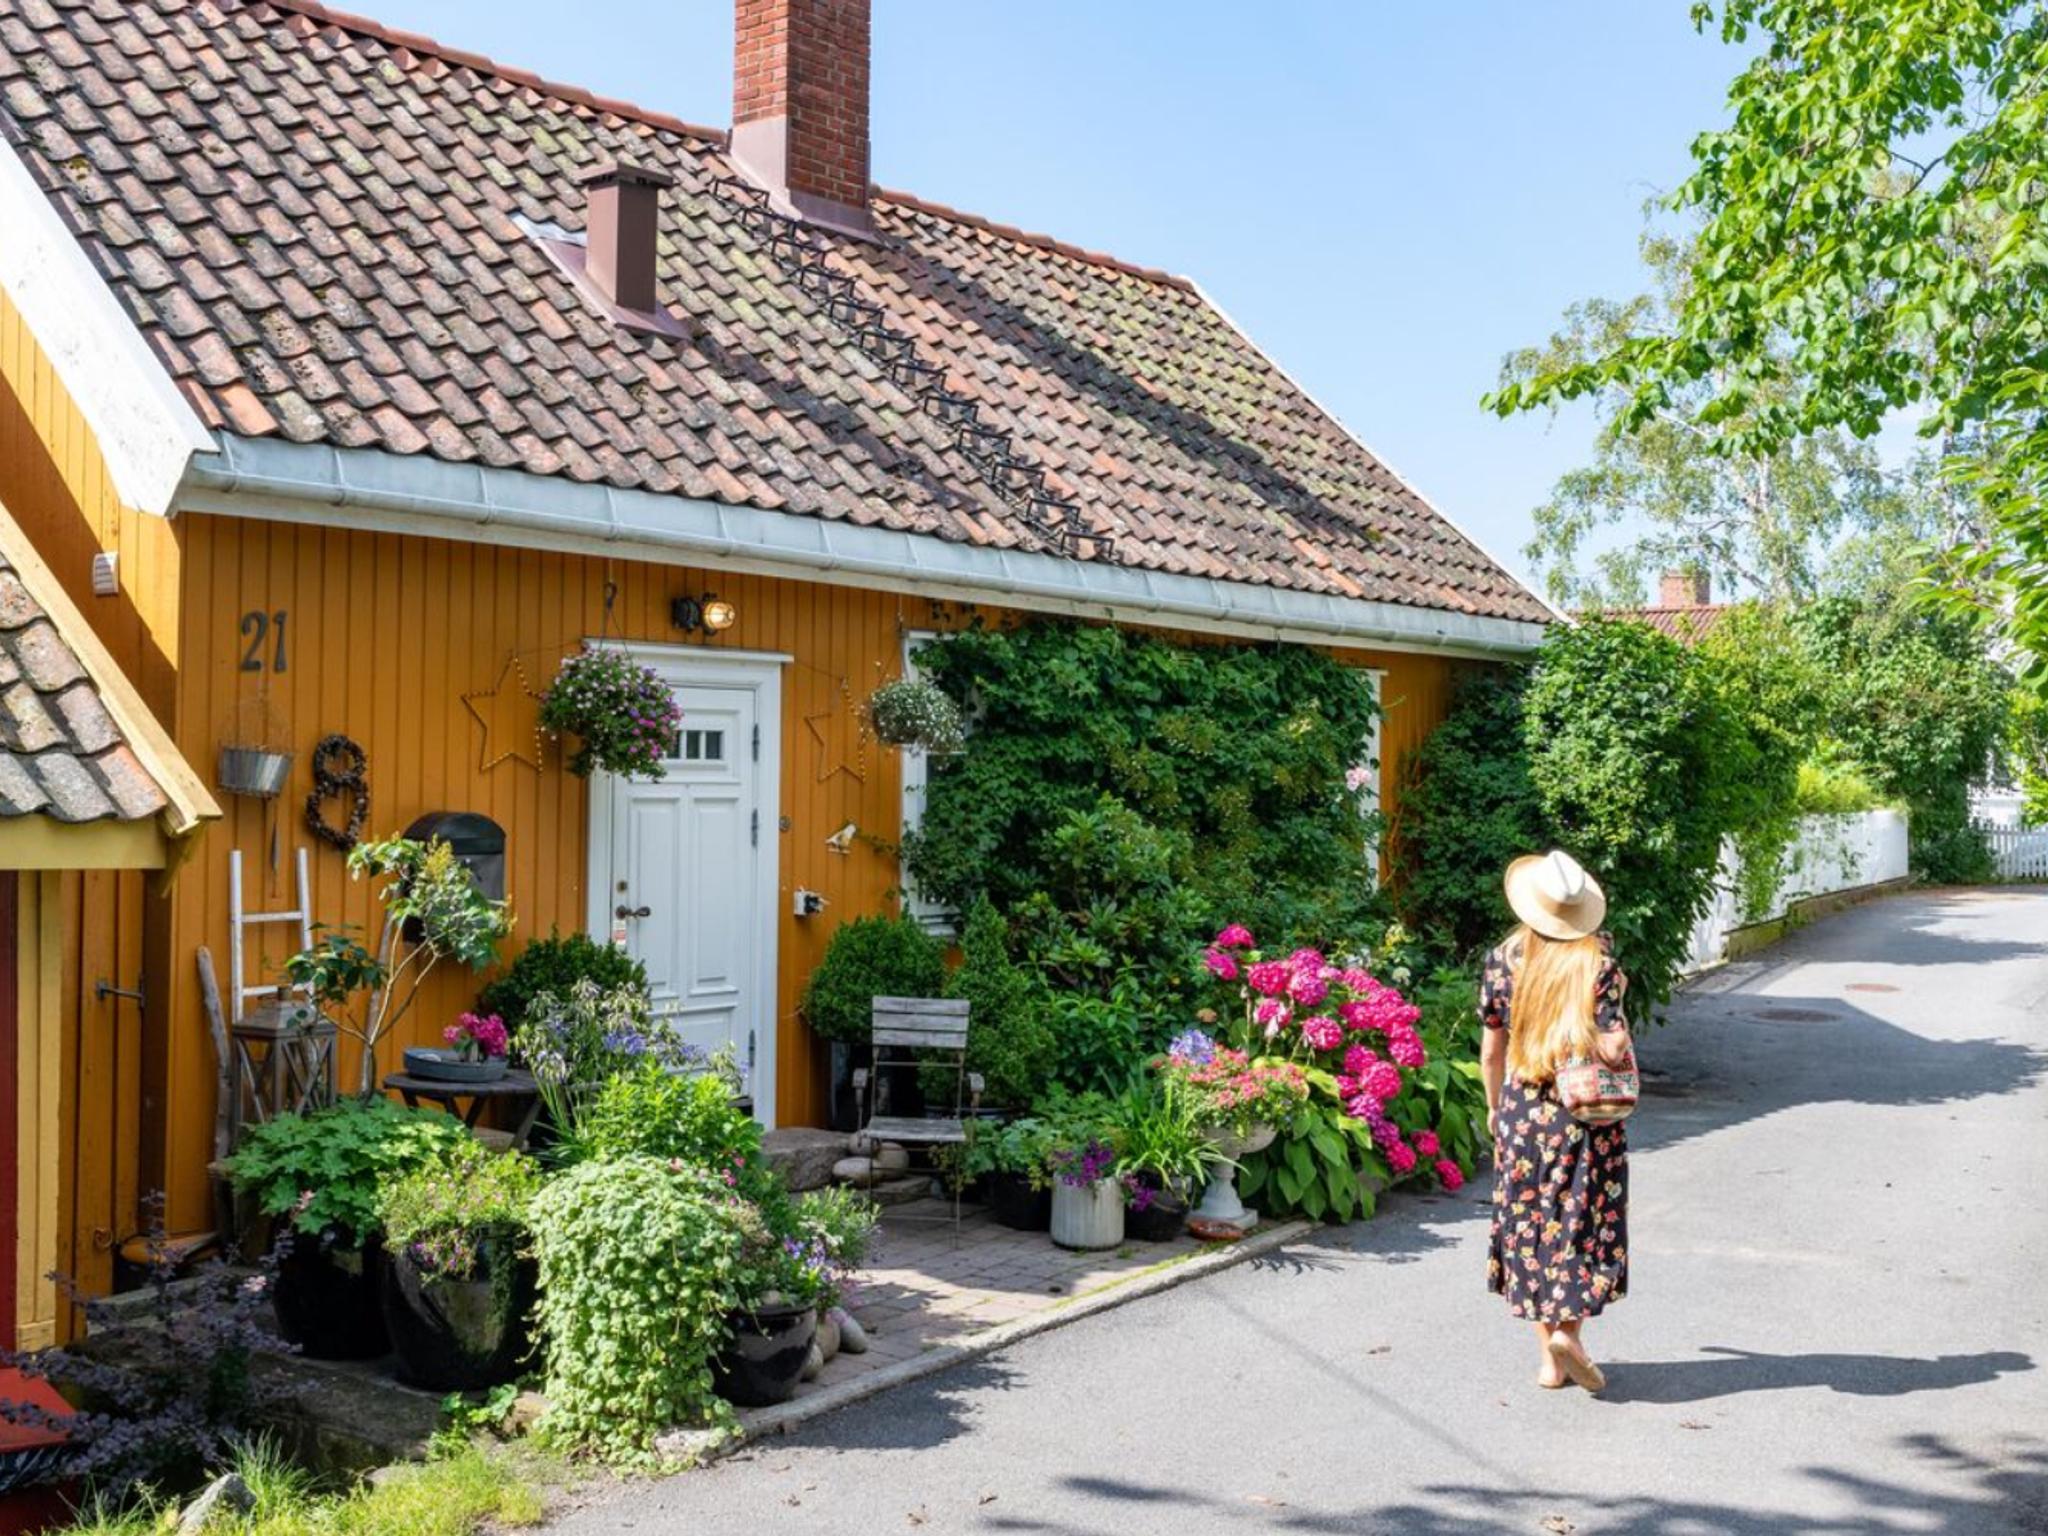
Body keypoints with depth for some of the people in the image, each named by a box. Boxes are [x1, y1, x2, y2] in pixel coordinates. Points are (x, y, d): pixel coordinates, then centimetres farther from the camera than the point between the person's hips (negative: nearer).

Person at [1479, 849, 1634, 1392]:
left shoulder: (1503, 959, -4)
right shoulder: (1598, 961, -11)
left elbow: (1490, 1046, 2)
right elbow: (1612, 1047, -16)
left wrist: (1494, 1105, 17)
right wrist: (1616, 1000, 3)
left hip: (1521, 1112, 2)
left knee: (1528, 1223, 10)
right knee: (1586, 1222, 11)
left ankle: (1550, 1357, 15)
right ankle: (1569, 1330, -5)